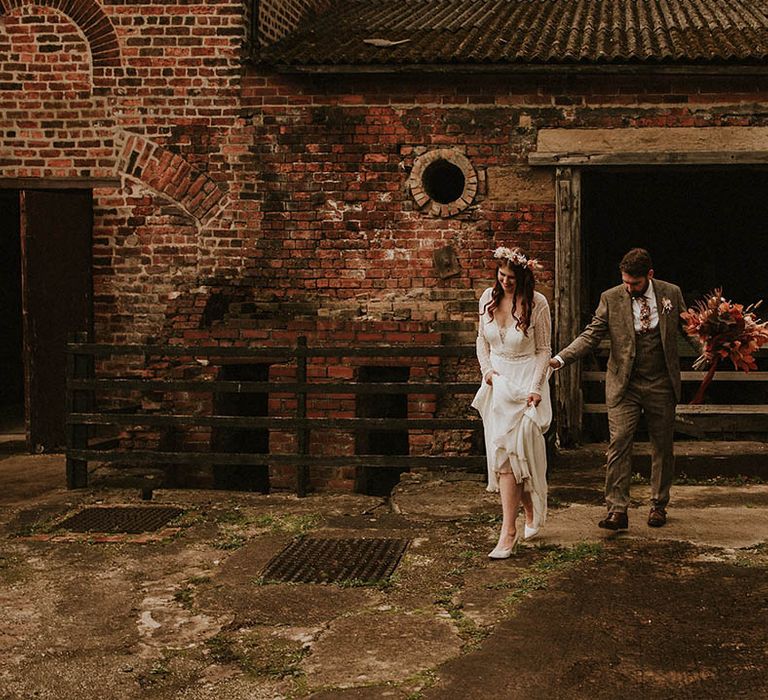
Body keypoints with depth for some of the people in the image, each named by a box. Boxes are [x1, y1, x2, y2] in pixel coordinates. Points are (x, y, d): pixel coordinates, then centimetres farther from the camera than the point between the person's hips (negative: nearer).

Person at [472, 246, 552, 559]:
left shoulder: (537, 303, -9)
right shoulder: (488, 297, 3)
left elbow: (544, 350, -5)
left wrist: (535, 388, -13)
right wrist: (486, 370, -1)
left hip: (526, 383, -5)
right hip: (497, 381, 5)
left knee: (507, 451, -11)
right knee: (503, 451, 5)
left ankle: (509, 530, -8)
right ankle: (530, 513, 25)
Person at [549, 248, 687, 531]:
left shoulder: (671, 293, 0)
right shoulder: (611, 299, -3)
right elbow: (590, 336, -7)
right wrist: (559, 359, -20)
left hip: (661, 385, 1)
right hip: (624, 385, -1)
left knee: (662, 447, 10)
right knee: (619, 444, -10)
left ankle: (658, 505, 26)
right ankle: (617, 510, -7)